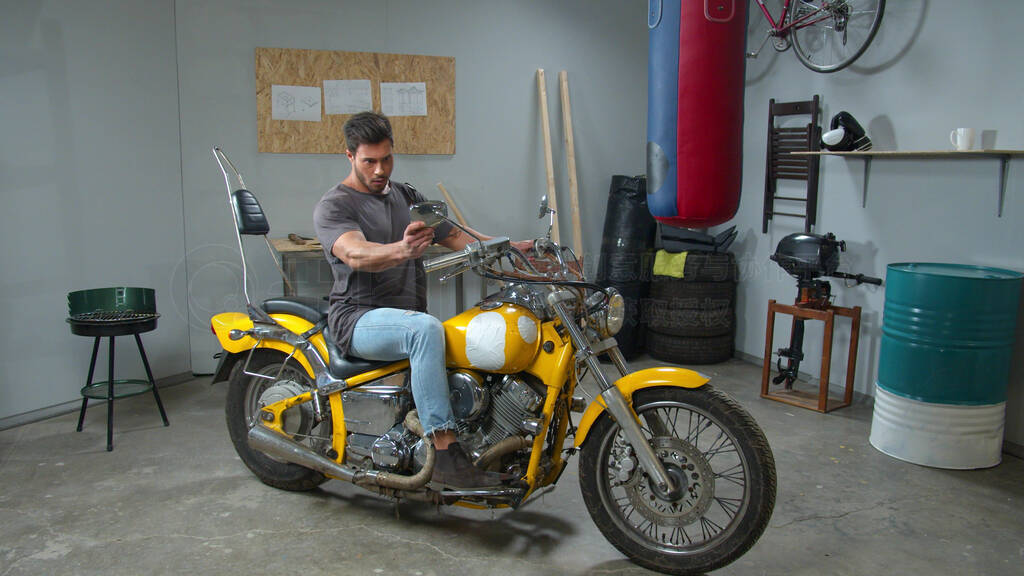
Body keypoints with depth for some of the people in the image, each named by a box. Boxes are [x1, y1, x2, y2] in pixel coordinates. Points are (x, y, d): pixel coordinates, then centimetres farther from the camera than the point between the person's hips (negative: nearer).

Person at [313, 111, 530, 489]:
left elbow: (456, 237, 14)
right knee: (425, 329, -38)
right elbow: (355, 255, -23)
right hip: (359, 317, -6)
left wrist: (509, 246, -2)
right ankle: (445, 456, -36)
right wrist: (401, 250, -44)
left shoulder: (407, 197, 19)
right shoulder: (333, 206, -2)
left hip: (410, 314, 6)